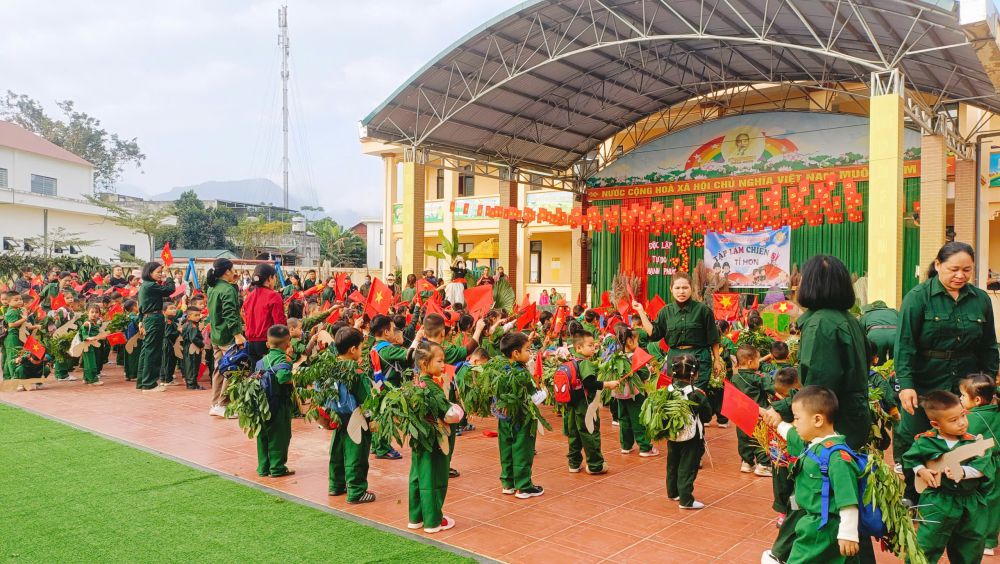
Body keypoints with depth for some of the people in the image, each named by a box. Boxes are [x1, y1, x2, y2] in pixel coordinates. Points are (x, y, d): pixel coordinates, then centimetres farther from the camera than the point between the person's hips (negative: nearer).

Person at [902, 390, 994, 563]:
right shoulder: (925, 442, -9)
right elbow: (909, 458, 5)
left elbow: (985, 466, -16)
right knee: (926, 550, 3)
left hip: (971, 505, 2)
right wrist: (920, 470, -11)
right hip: (937, 503, -2)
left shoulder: (974, 442, -6)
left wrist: (963, 471, -29)